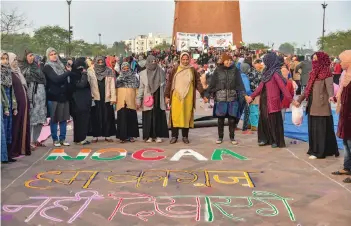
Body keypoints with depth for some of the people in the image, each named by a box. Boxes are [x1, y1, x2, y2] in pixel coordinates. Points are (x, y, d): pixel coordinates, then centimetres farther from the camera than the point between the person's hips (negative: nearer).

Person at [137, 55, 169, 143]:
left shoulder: (161, 72, 5)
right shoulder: (143, 73, 3)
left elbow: (165, 86, 6)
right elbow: (141, 87, 3)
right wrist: (138, 99, -1)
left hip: (159, 98, 1)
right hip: (148, 99, -1)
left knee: (158, 117, 2)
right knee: (148, 118, 1)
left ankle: (158, 135, 10)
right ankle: (149, 136, 9)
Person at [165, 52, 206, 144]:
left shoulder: (192, 70, 6)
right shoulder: (175, 70, 4)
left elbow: (198, 83, 6)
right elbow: (169, 83, 6)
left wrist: (203, 95, 0)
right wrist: (167, 96, 2)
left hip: (188, 97, 0)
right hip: (176, 97, 0)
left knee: (187, 116, 4)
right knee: (175, 116, -1)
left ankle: (185, 136, 13)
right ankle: (174, 136, 8)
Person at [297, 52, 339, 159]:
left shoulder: (326, 73, -8)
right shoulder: (313, 73, 15)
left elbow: (329, 85, -24)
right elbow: (308, 89, 22)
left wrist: (331, 95, -44)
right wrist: (299, 100, 25)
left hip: (321, 106, -8)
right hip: (312, 105, 8)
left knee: (321, 129, -4)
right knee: (313, 128, 10)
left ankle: (320, 152, 1)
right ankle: (314, 149, 18)